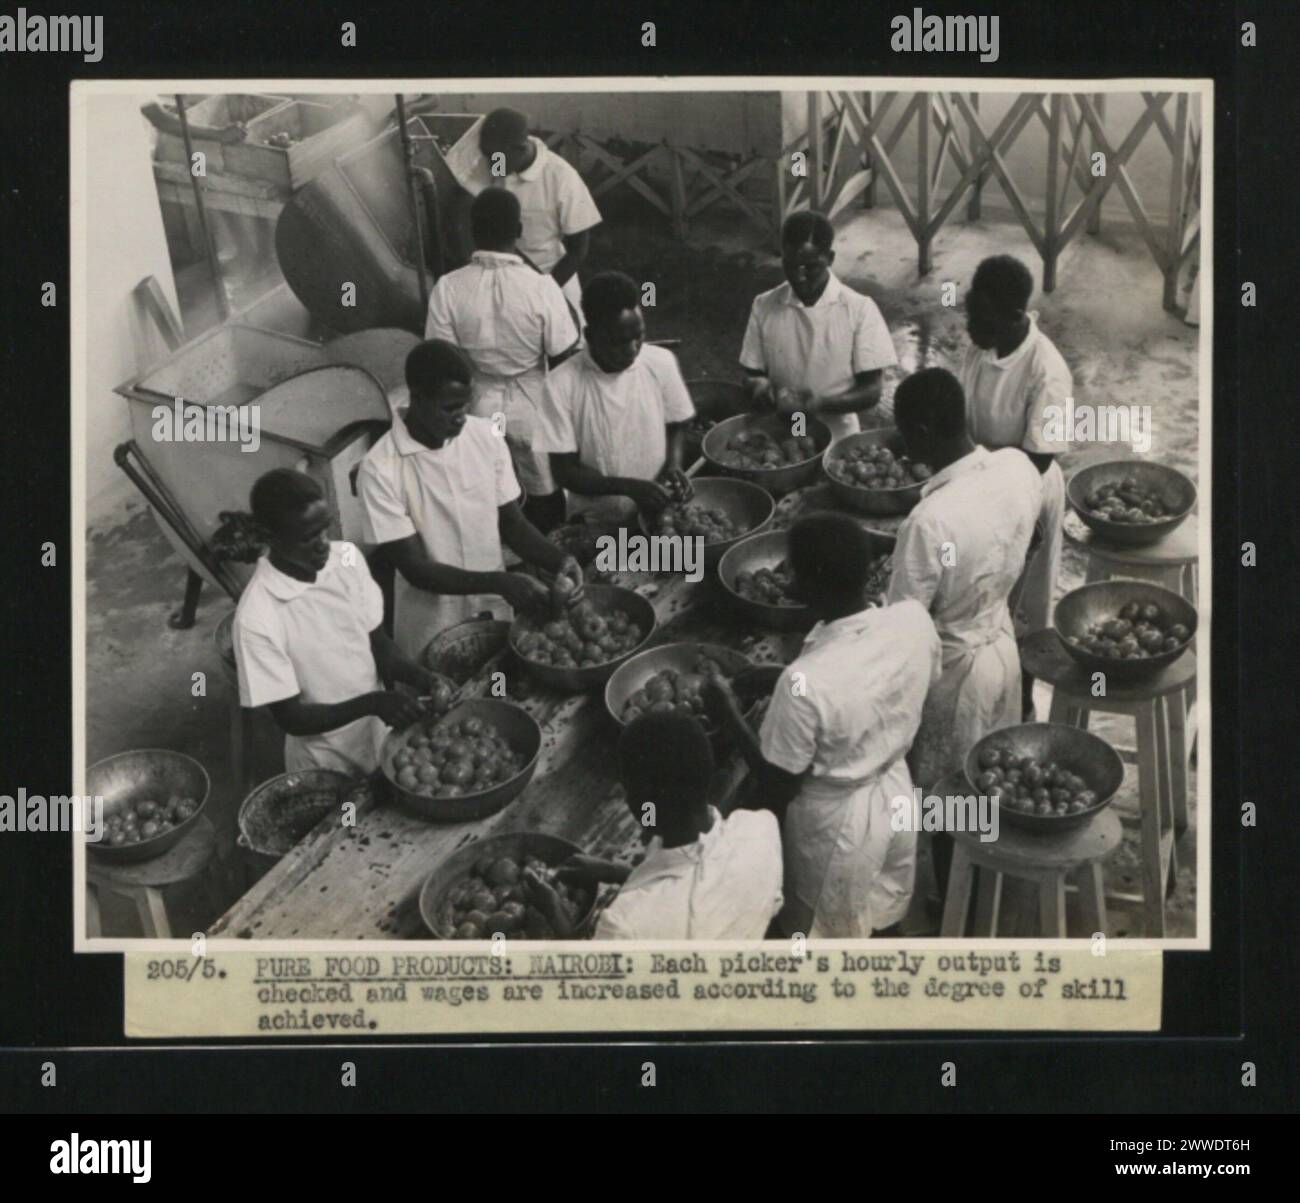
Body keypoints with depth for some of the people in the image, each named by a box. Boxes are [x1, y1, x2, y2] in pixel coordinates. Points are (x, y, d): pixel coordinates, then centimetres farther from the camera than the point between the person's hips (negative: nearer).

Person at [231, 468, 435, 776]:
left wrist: (422, 679, -18)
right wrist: (370, 704, -31)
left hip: (382, 737, 5)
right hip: (326, 766, -5)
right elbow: (290, 718, -19)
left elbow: (379, 645, 1)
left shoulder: (347, 557, -10)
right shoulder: (257, 618, -26)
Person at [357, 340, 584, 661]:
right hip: (431, 634, -4)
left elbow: (512, 523, 2)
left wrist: (559, 561, -17)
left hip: (496, 617, 4)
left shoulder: (487, 437, -6)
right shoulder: (381, 470, -20)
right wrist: (499, 582, -28)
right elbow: (415, 568, -19)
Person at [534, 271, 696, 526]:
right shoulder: (563, 384, -13)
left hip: (658, 510, 3)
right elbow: (565, 472, -8)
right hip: (595, 522, -2)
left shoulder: (662, 364, -4)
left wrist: (673, 466, -8)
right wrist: (629, 487, -20)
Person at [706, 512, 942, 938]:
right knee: (883, 910, 32)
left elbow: (777, 790, -23)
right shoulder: (915, 620, -20)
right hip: (896, 792, 6)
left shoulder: (805, 682, -37)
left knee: (829, 939, 22)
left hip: (836, 823, -6)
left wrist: (729, 716, -13)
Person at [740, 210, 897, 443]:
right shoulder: (764, 307, 3)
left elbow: (871, 392, -4)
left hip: (837, 440, -2)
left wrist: (819, 404, -19)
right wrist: (759, 385, -12)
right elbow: (752, 375, 11)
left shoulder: (860, 309, -5)